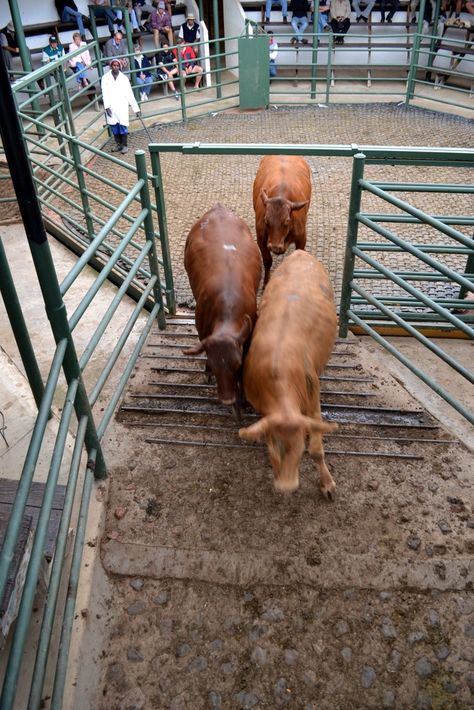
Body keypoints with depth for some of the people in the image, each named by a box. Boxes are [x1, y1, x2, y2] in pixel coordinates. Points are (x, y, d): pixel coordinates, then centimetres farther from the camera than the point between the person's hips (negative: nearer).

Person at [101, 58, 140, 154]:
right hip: (111, 106, 1)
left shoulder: (124, 78, 3)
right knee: (114, 126, 3)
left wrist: (136, 108, -2)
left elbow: (129, 94, 2)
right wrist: (107, 106, -15)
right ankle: (118, 144, 18)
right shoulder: (105, 78, 2)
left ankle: (125, 145, 4)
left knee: (123, 125, -7)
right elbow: (105, 93, -3)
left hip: (122, 105, -1)